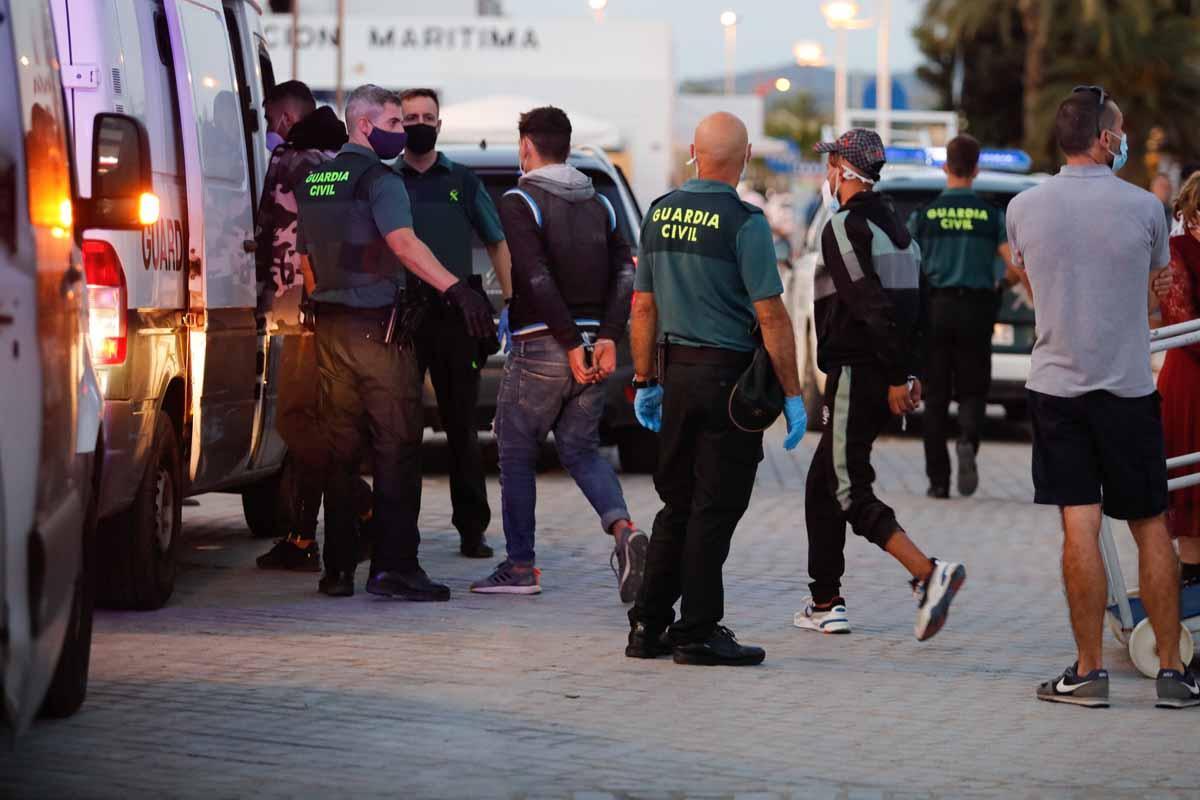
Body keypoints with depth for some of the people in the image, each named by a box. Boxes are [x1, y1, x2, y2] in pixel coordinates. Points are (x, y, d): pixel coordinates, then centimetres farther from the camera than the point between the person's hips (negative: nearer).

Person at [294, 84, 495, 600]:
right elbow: (403, 243, -27)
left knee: (340, 451, 10)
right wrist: (455, 288, -36)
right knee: (396, 449, -4)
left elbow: (305, 258, 22)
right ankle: (393, 567, -9)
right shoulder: (379, 180, -10)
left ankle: (337, 569, 11)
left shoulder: (314, 183, 15)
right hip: (378, 328, -7)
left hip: (330, 328, 7)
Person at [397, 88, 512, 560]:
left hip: (456, 316, 1)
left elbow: (497, 243, 15)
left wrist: (510, 302, 4)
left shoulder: (463, 183, 12)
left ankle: (472, 528, 7)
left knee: (461, 426, 4)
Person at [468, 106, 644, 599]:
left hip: (541, 348, -6)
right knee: (580, 447, 15)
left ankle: (520, 567, 8)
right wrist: (607, 338, -5)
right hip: (594, 347, 6)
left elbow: (537, 279, -17)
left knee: (516, 452, 8)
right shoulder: (598, 205, 13)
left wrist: (572, 344, -16)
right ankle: (622, 528, -11)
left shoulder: (520, 203, -7)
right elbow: (625, 273, 2)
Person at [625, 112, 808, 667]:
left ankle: (649, 626, 15)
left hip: (677, 371, 6)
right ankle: (698, 633, 1)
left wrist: (645, 381, 19)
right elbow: (770, 316, -15)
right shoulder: (744, 222, -13)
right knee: (714, 508, -1)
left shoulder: (659, 214, 7)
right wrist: (793, 394, -10)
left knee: (678, 505, 14)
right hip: (729, 374, -6)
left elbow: (644, 307, 12)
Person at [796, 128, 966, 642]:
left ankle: (928, 574, -25)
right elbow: (914, 306, 17)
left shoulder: (844, 227, -12)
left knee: (850, 493, -10)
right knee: (823, 486, 17)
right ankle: (825, 603, 19)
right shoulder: (896, 227, 17)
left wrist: (895, 377, -20)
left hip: (855, 377, -9)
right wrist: (909, 372, 15)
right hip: (885, 377, 9)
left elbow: (871, 306, -21)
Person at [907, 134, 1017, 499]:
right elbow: (1015, 269, -5)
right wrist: (999, 284, 16)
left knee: (935, 396, 7)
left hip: (935, 308, 0)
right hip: (976, 310, 0)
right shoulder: (992, 215, 0)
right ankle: (967, 441, -22)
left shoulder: (924, 215, 0)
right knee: (972, 390, 9)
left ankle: (938, 479, 4)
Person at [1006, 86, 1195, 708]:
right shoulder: (1144, 207, -6)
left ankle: (1089, 670, -1)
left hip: (1056, 383, 1)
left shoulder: (1024, 208, 0)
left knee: (1079, 528, -1)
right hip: (1129, 388, -1)